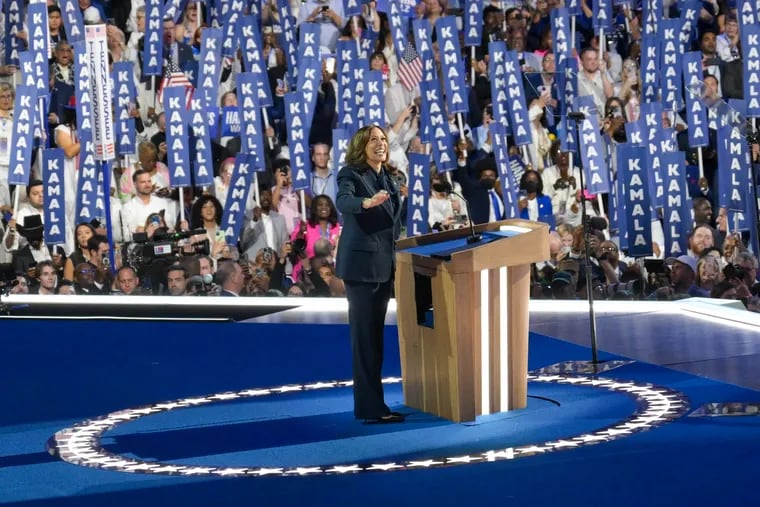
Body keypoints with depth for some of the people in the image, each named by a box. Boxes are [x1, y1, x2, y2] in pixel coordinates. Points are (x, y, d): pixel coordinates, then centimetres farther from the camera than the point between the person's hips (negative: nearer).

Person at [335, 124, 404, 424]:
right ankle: (371, 408, -11)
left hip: (384, 265, 8)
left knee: (375, 335, 12)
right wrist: (367, 202, -51)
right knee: (365, 335, -9)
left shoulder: (387, 178, 14)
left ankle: (371, 404, 17)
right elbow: (343, 202, -31)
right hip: (361, 264, -8)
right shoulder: (351, 175, -9)